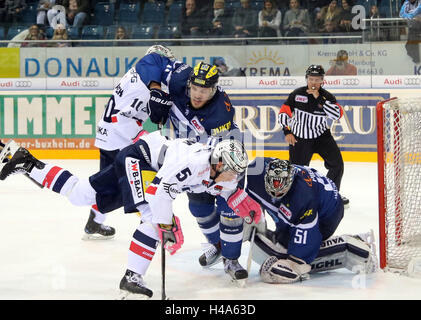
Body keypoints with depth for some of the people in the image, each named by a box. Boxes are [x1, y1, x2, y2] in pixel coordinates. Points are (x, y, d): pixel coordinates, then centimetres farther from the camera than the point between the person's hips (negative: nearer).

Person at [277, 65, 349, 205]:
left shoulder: (326, 96, -5)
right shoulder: (297, 94, -6)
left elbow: (337, 114, -21)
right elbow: (284, 113, 0)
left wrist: (319, 98, -25)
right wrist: (287, 132, -9)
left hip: (321, 135, 2)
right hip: (299, 138, -2)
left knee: (336, 163, -9)